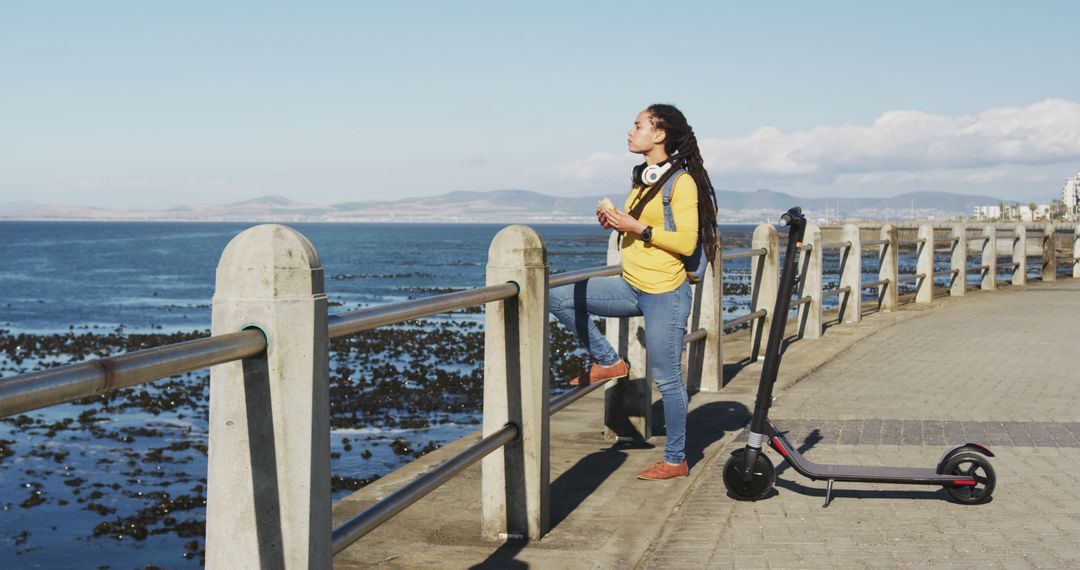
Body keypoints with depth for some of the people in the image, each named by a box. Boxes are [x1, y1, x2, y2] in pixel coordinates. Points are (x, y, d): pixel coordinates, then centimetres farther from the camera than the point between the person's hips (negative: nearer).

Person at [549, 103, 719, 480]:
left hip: (665, 293, -8)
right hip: (632, 286, 8)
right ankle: (609, 362, 10)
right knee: (559, 297, -2)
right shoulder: (643, 178, 13)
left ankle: (675, 460, 14)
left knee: (667, 378, 0)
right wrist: (616, 223, 6)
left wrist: (638, 228, -20)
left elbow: (686, 242, -18)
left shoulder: (681, 181, -12)